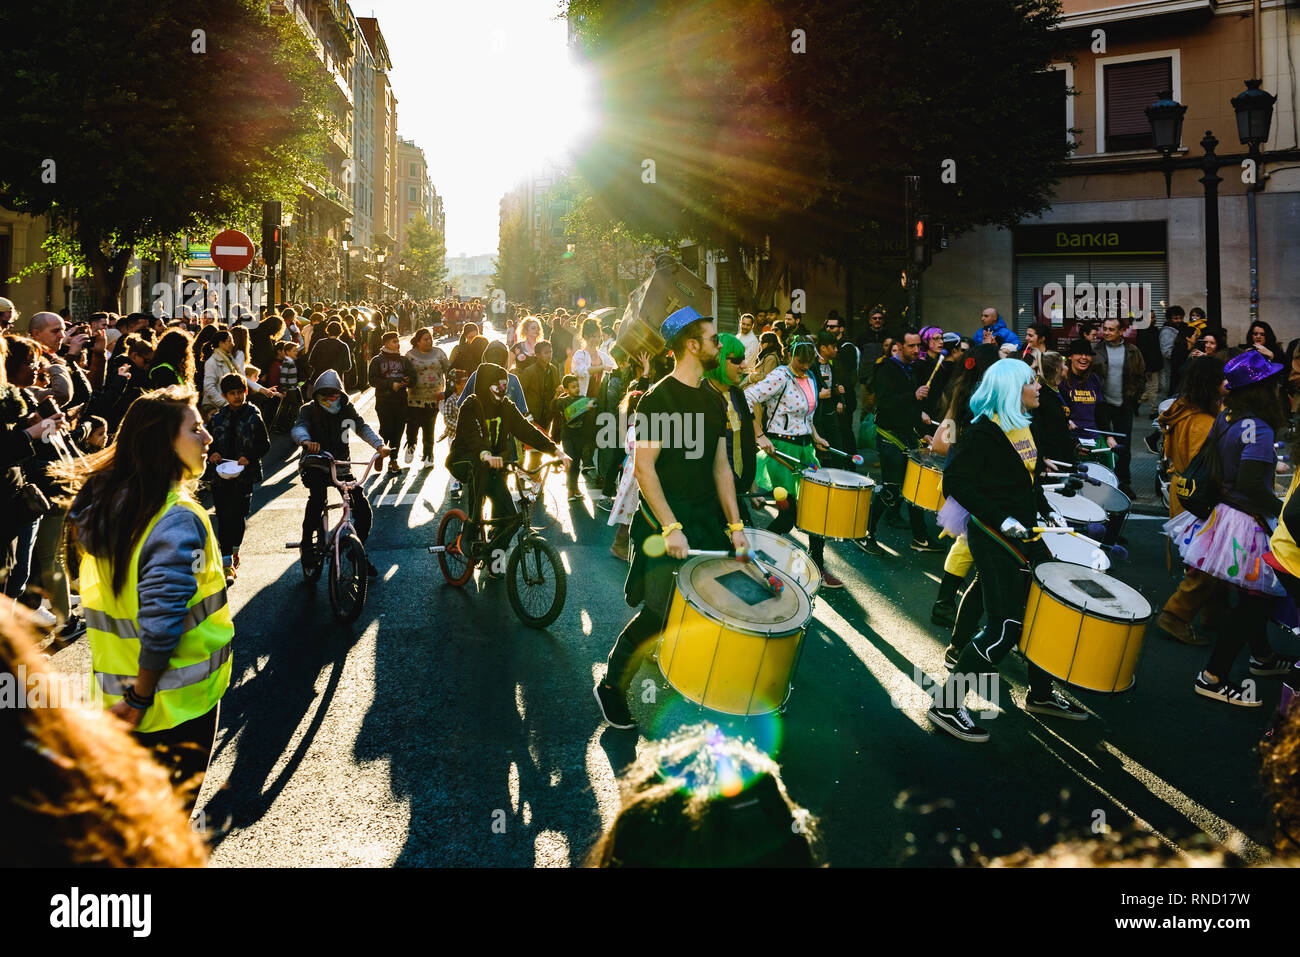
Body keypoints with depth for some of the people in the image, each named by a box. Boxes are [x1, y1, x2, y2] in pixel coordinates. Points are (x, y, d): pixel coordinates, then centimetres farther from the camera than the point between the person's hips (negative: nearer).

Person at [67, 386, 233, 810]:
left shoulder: (102, 498, 2)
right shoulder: (177, 520, -25)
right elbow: (161, 622, -28)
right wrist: (141, 699, -16)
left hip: (115, 690, 8)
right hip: (177, 703, -7)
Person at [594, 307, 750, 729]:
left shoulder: (713, 400, 12)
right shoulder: (658, 398, -11)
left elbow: (720, 465, 14)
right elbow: (643, 467, -16)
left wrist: (734, 524, 6)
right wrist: (670, 528, -22)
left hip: (706, 517, 7)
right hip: (665, 520, -7)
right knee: (659, 613, -10)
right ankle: (611, 685, 10)